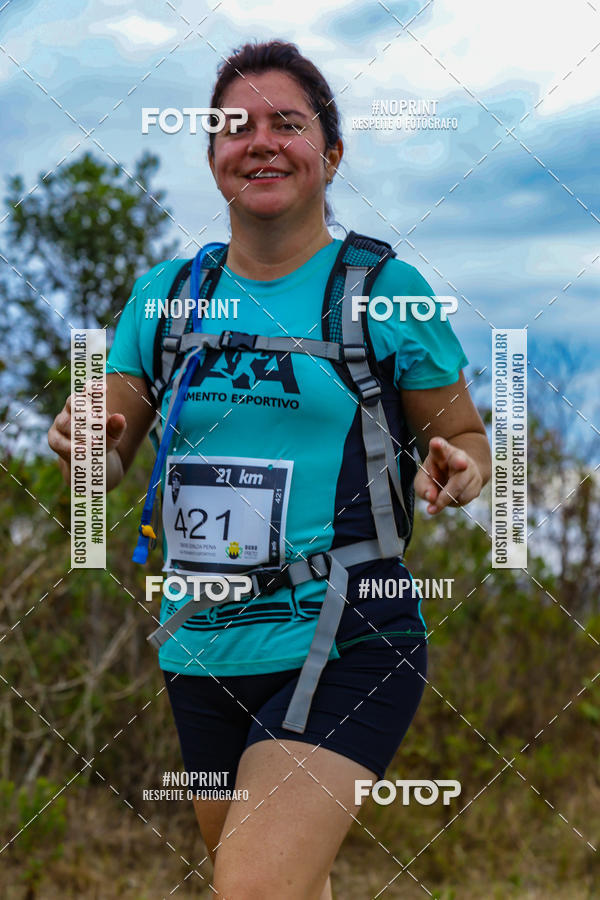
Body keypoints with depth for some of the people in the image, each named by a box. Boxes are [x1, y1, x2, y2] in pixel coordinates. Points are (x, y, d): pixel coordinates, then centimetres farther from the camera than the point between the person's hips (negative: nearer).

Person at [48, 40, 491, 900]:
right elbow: (109, 459, 11)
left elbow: (464, 436, 6)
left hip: (347, 642, -4)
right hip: (201, 649, 4)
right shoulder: (164, 294, 6)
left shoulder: (387, 288, -3)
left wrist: (457, 471, -16)